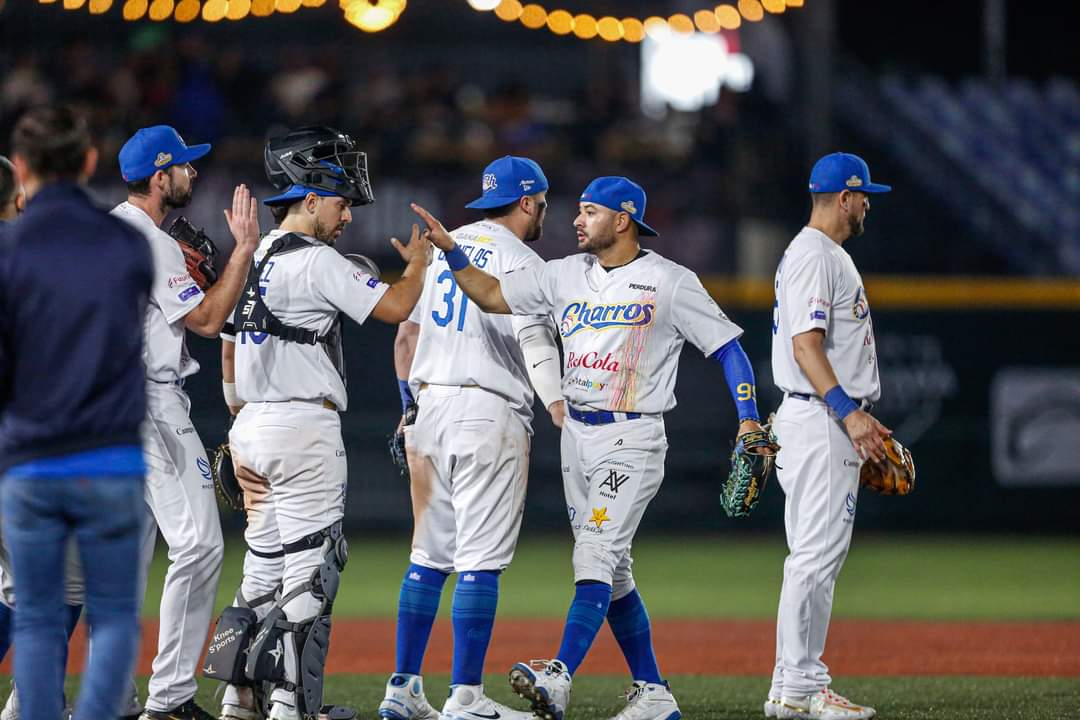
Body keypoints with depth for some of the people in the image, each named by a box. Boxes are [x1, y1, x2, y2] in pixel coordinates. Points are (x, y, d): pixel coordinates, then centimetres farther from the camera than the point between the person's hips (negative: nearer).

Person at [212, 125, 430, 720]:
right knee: (310, 566, -6)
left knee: (264, 562, 14)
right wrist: (417, 261, 4)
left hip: (253, 426, 9)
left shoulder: (253, 258, 14)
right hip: (305, 427, -9)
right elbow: (395, 308, -15)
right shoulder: (317, 263, -13)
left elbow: (228, 345, 20)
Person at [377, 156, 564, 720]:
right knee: (481, 561, -6)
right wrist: (564, 419, -26)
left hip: (430, 408, 7)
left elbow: (406, 334, 17)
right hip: (490, 414, -7)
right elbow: (536, 345, -18)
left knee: (428, 555, 12)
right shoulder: (520, 261, -6)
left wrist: (409, 407, 23)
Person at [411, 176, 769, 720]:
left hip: (631, 438, -7)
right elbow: (492, 295, 9)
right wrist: (449, 250, -5)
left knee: (596, 555, -19)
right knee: (611, 570, 8)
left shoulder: (670, 282, -6)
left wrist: (749, 421, -15)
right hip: (576, 435, 7)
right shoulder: (566, 275, 9)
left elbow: (727, 345, -6)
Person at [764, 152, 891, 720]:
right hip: (819, 421, -11)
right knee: (817, 555, -11)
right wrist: (849, 411, -30)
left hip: (834, 421, 11)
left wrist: (862, 419, 25)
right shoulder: (813, 256, -13)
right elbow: (806, 344, -22)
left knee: (818, 556, 11)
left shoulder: (826, 255, 20)